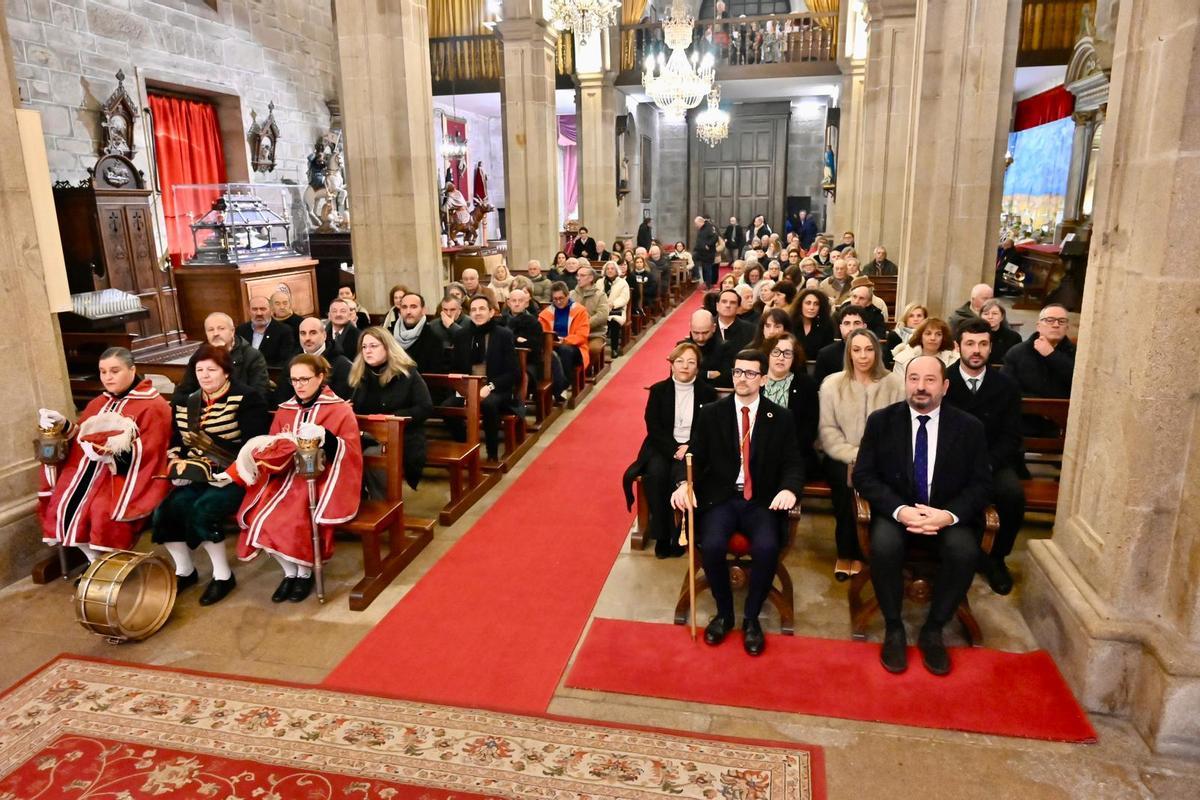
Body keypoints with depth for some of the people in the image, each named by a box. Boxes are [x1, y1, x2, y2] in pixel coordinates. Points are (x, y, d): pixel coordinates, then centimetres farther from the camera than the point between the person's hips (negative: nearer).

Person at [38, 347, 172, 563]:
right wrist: (63, 426, -1)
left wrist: (111, 451, -29)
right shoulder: (99, 403, 17)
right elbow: (81, 436, 19)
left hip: (126, 474, -7)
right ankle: (95, 561, 3)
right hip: (91, 468, 8)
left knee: (104, 511, -30)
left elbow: (148, 451, -16)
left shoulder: (153, 406, -7)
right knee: (62, 503, -13)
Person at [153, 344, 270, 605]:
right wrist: (176, 463, 0)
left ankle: (223, 575, -9)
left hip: (233, 477, -6)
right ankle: (184, 570, 7)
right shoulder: (186, 401, 14)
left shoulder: (247, 399, -8)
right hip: (196, 475, 7)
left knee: (202, 511, -29)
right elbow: (176, 439, 19)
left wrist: (230, 474, -22)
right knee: (164, 511, -16)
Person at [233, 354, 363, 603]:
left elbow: (351, 451, -9)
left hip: (320, 480, -5)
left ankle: (305, 573, 0)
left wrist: (325, 437, -26)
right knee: (259, 516, -19)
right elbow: (273, 448, 17)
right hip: (287, 478, 5)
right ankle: (290, 572, 3)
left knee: (297, 521, -29)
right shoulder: (284, 411, 15)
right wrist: (265, 449, -6)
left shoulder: (340, 409, -1)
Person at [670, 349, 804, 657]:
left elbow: (793, 464, 3)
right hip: (721, 497, 0)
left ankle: (751, 618, -2)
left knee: (767, 548, -29)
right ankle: (724, 612, 1)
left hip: (762, 501, 0)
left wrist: (789, 489, -20)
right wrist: (684, 484, -18)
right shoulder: (710, 413, 6)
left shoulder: (781, 418, 6)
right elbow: (694, 456, 4)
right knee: (712, 545, -28)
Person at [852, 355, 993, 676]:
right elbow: (864, 475, -5)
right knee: (884, 546, -31)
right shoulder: (881, 421, -2)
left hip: (949, 514, 1)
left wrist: (949, 514, -22)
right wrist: (899, 510, -22)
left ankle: (933, 631, -5)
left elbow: (981, 484, -2)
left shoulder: (969, 427, -1)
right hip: (895, 511, 0)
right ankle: (894, 629, -7)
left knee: (965, 551, -29)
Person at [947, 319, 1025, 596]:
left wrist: (987, 463, -18)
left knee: (1014, 493, -29)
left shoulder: (1007, 386, 4)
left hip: (992, 461, 2)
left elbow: (1011, 436, 1)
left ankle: (996, 558, -1)